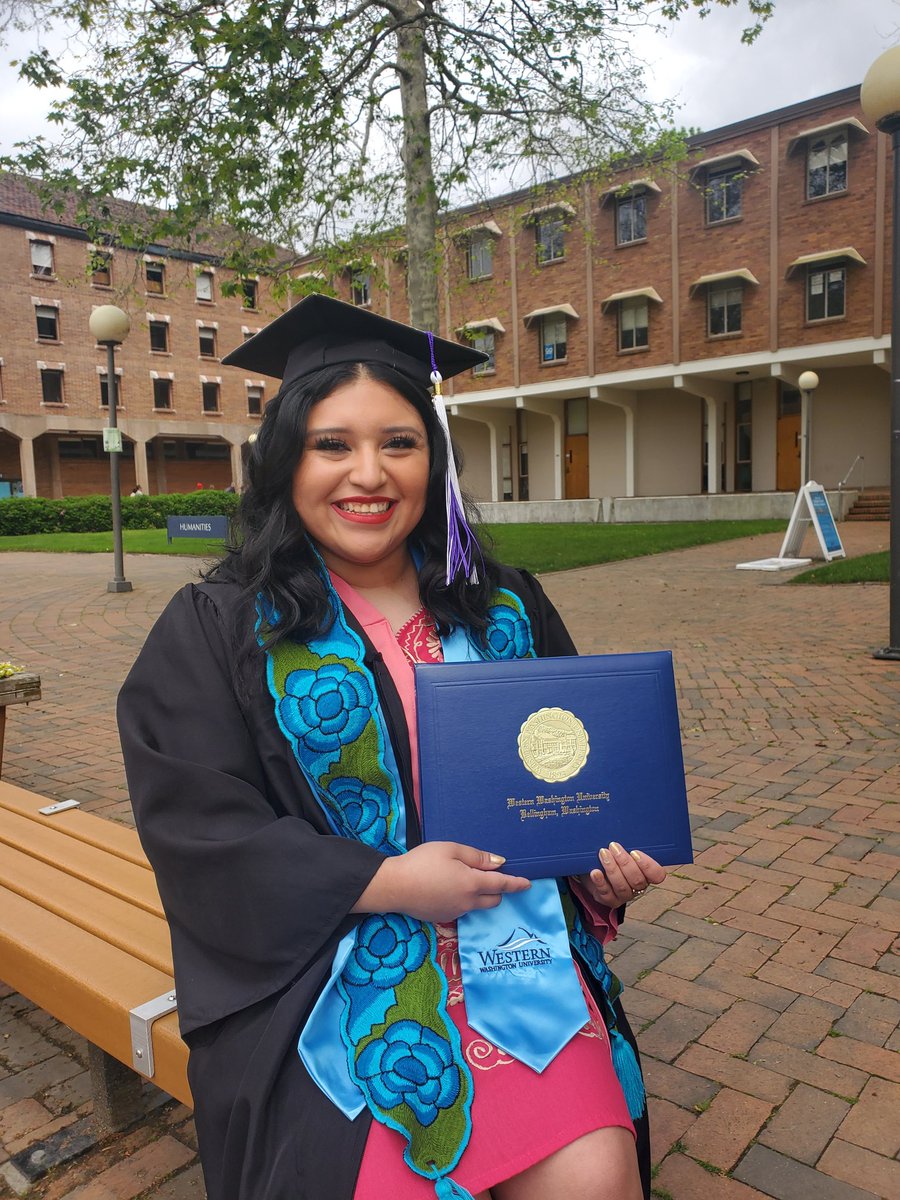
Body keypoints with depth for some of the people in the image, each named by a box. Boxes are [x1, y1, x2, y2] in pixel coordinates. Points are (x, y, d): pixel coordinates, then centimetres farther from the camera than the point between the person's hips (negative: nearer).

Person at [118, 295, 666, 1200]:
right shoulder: (214, 632, -2)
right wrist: (386, 882, -15)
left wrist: (601, 852, -5)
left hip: (512, 930, 3)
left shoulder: (504, 608, 7)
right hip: (320, 961, -2)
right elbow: (200, 830, -8)